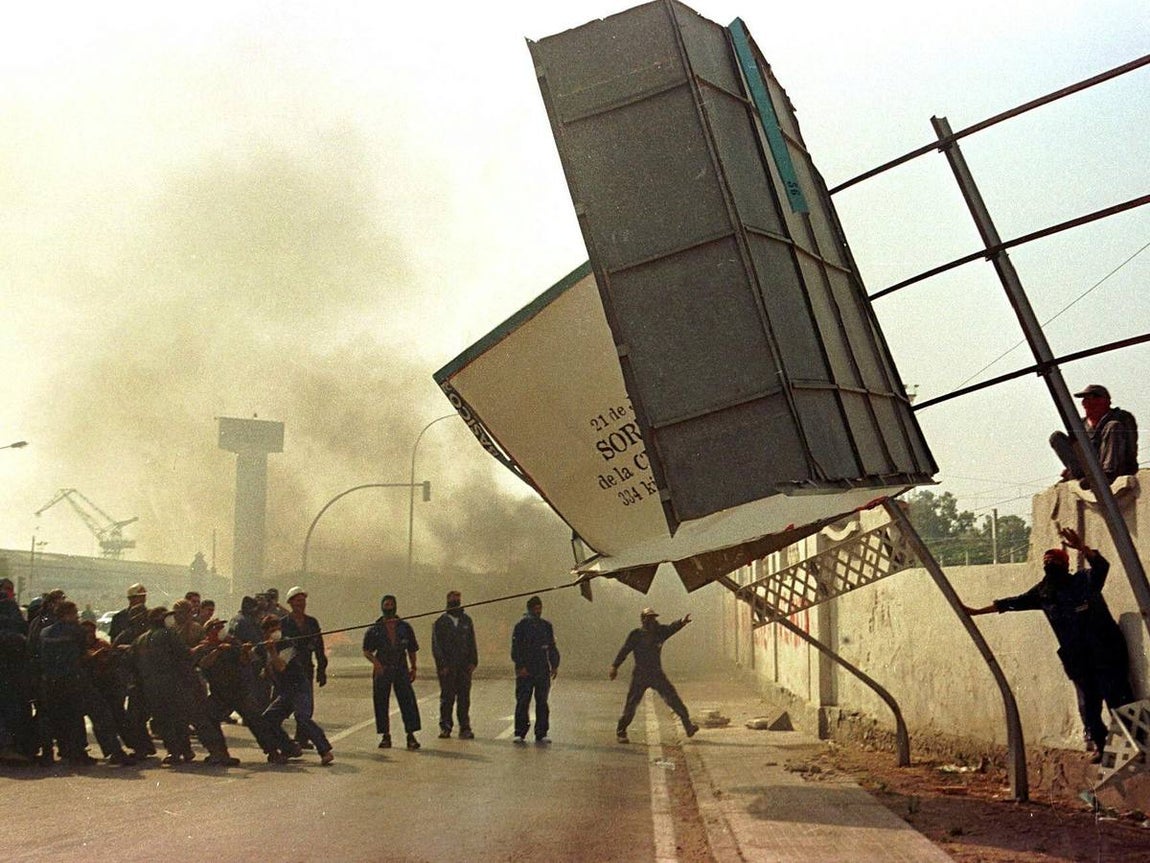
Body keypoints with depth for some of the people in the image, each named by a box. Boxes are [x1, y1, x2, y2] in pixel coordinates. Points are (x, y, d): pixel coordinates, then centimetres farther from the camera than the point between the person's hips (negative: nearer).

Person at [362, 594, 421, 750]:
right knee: (381, 703, 0)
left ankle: (411, 735, -3)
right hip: (382, 670, -1)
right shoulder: (374, 629, 5)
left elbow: (412, 650, 16)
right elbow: (367, 651, 2)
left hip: (401, 669, 1)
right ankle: (385, 736, 9)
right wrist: (375, 662, -15)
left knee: (408, 701, -7)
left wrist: (413, 668, 9)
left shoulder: (405, 627, 10)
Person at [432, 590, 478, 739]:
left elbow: (472, 642, 14)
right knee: (447, 697, 1)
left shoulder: (466, 620, 12)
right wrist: (442, 665, -9)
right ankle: (445, 727, 7)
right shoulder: (441, 622, 2)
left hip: (464, 666, 2)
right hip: (447, 667, -2)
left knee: (464, 697, 1)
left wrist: (473, 661, 4)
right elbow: (436, 645, -2)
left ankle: (465, 728, 4)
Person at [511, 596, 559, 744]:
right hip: (525, 671, -4)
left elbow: (552, 647, 18)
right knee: (522, 702, -3)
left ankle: (541, 733, 10)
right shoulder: (521, 625, -1)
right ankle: (520, 733, 4)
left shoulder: (546, 626, 14)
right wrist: (521, 666, -15)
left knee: (542, 703, 5)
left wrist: (555, 665, 8)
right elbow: (516, 648, -6)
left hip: (543, 671, 4)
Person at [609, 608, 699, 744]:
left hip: (657, 674, 2)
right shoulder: (635, 635, -4)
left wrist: (682, 622, -37)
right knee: (631, 704, -1)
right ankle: (620, 732, 10)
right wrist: (614, 667, -13)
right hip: (640, 675, -2)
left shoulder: (660, 632, 2)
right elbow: (624, 651, -5)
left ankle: (688, 725, -2)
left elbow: (672, 627, -16)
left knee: (673, 699, -6)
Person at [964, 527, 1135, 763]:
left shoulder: (1084, 581, -7)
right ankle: (1101, 746, 16)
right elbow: (1013, 602, 15)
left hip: (1107, 655, -5)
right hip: (1079, 661, 5)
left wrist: (1082, 548, -46)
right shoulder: (1043, 593, 8)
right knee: (1087, 707, 3)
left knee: (1118, 700, -6)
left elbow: (1102, 566, -27)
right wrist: (977, 611, 16)